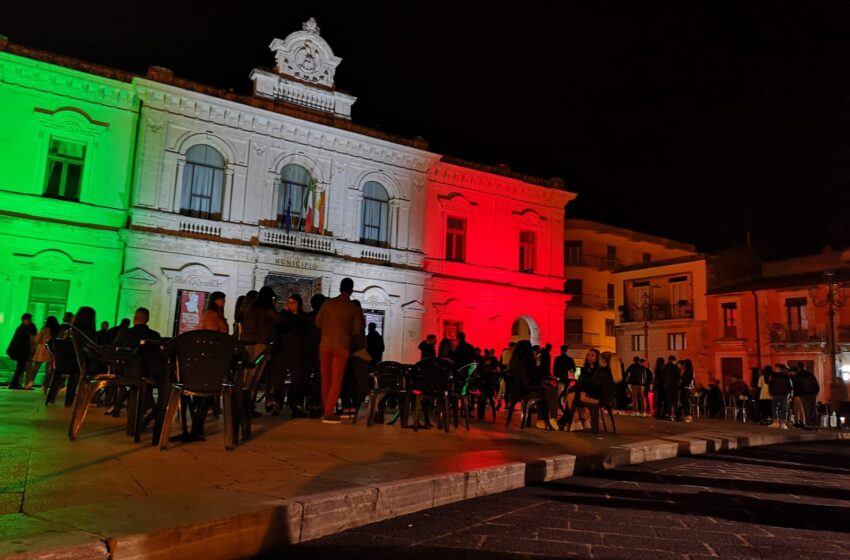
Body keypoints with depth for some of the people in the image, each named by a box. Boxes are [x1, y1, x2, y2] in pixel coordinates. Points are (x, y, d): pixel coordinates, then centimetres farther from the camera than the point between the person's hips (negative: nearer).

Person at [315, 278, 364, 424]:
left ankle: (325, 410, 18)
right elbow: (357, 330, -7)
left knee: (325, 379, 13)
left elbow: (318, 322, 5)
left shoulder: (328, 303, 0)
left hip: (325, 344, 3)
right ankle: (328, 413, -3)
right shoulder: (354, 308, -6)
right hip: (342, 346, -3)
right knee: (336, 381, 1)